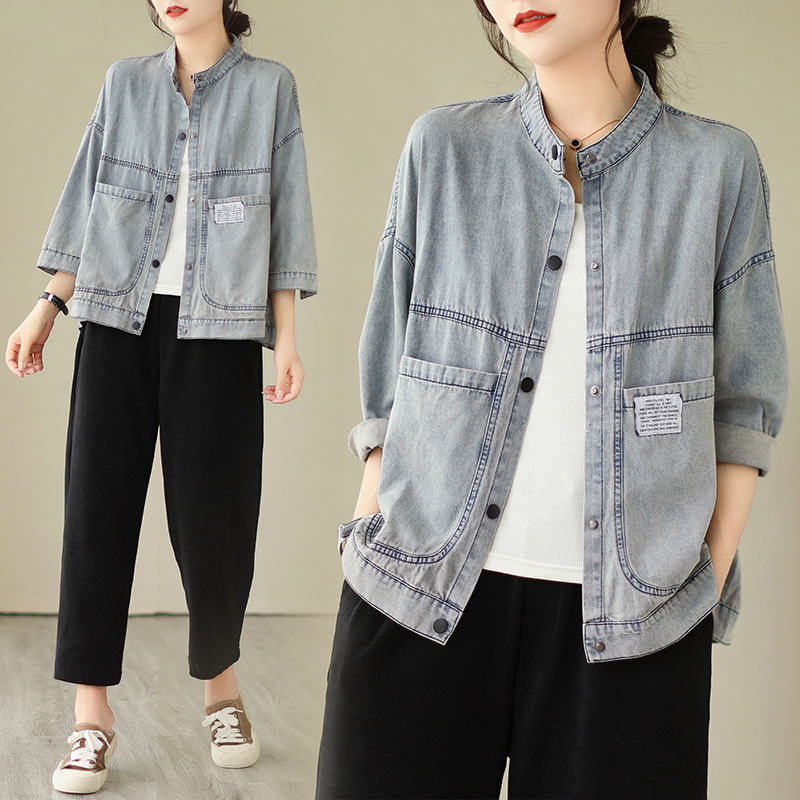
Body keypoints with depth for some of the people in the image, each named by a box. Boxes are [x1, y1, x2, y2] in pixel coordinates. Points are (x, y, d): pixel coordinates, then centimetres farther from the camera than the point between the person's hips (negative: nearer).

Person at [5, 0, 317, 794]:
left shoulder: (268, 86, 4)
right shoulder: (125, 83, 10)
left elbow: (283, 214, 3)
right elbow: (86, 200, 12)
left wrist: (287, 335, -2)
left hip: (217, 327, -2)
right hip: (119, 318, 2)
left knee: (213, 512, 0)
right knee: (97, 504, -2)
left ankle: (219, 683, 23)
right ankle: (91, 713, 3)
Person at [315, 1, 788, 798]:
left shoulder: (719, 165, 3)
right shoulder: (443, 148, 3)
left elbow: (742, 404, 5)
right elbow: (388, 382, 6)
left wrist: (709, 588, -1)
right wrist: (370, 569, 1)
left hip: (632, 615, 0)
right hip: (423, 599, 1)